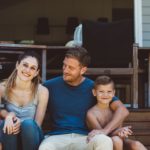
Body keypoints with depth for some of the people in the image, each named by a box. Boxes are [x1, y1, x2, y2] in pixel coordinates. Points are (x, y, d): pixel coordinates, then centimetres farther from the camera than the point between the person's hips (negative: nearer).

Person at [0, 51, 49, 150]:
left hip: (30, 139, 0)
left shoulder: (42, 91, -9)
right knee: (9, 125, -31)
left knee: (28, 123, -31)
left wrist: (21, 124, -27)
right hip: (10, 140, 1)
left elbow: (37, 125, -6)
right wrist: (8, 115, -20)